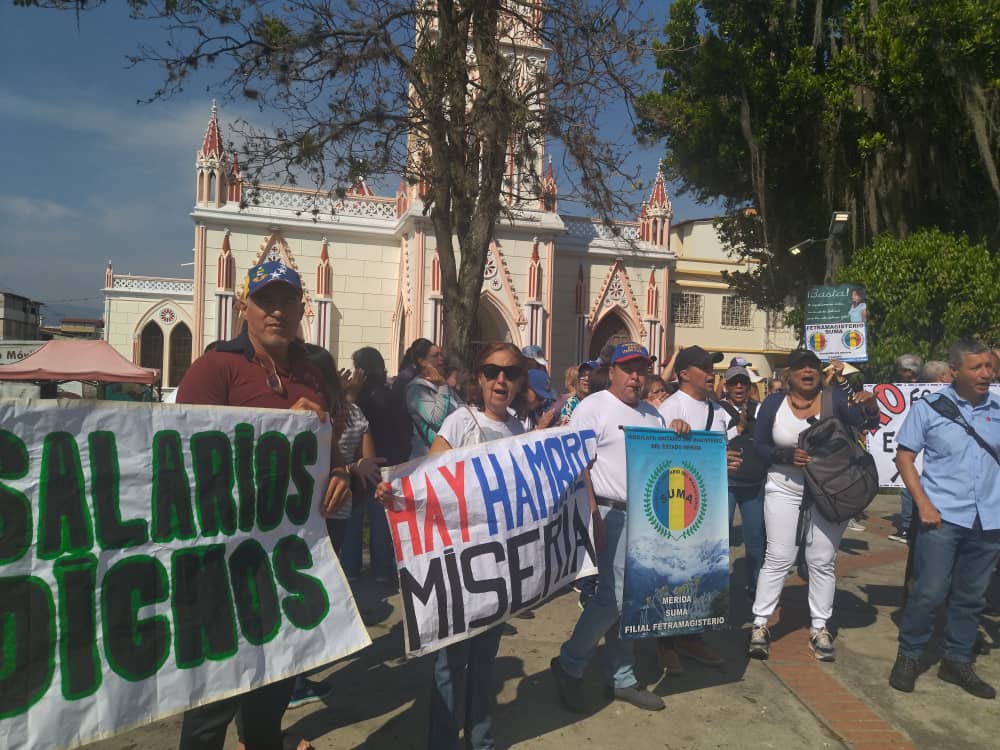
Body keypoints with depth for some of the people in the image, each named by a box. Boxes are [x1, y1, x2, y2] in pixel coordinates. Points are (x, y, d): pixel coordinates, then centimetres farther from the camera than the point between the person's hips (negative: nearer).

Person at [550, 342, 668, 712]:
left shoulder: (652, 414, 16)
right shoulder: (593, 407, -7)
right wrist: (593, 516, -19)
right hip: (612, 514, -7)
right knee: (615, 596, -10)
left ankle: (623, 678, 26)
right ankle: (569, 665, 10)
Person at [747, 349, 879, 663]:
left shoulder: (835, 399, -2)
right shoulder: (773, 404, -2)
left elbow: (861, 419, -18)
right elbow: (759, 447, -1)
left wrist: (870, 406, -40)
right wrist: (788, 455, -19)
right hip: (785, 490, -1)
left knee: (822, 562, 8)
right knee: (778, 559, 0)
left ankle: (819, 628, 20)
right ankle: (760, 624, 9)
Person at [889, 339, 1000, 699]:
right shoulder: (929, 407, -5)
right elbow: (904, 457, -3)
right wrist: (923, 504, -11)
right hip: (943, 517, -3)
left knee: (970, 596, 13)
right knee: (929, 592, -3)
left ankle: (957, 660, 29)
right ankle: (909, 656, 16)